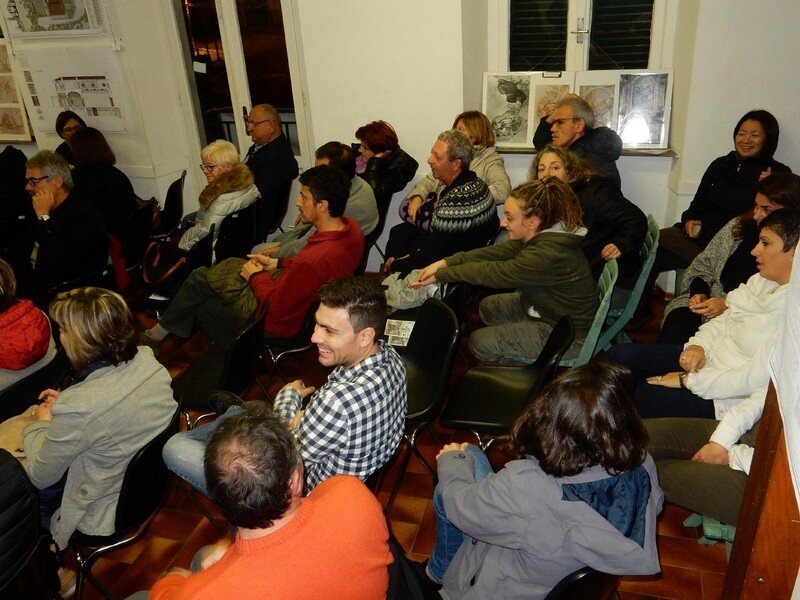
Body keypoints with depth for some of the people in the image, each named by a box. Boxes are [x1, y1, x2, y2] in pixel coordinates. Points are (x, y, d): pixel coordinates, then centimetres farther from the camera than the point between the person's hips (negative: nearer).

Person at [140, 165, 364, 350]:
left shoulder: (315, 261, -40)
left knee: (199, 280, 9)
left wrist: (255, 276, -9)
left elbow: (277, 308, -26)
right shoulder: (350, 228, -12)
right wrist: (277, 263, 4)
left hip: (279, 324, -9)